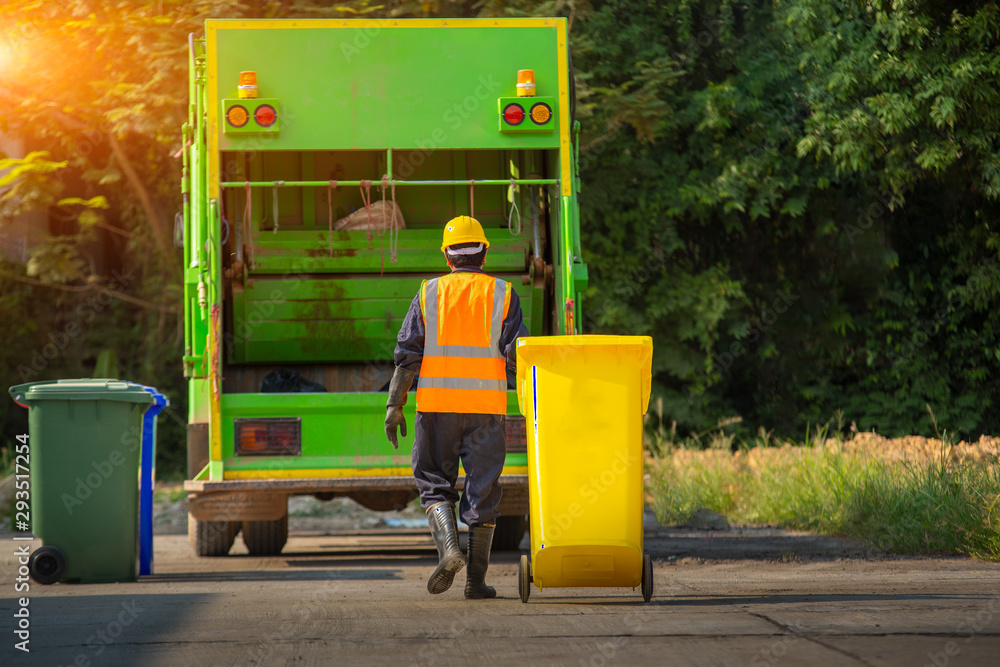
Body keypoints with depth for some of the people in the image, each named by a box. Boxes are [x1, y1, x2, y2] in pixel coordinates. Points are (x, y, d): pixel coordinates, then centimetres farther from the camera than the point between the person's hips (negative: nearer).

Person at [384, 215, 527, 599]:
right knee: (482, 490, 5)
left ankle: (448, 548, -15)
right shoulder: (503, 294, 4)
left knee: (435, 483, 11)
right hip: (486, 408, 0)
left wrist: (394, 405, 2)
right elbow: (516, 355, -3)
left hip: (437, 406, 0)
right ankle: (476, 580, 5)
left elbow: (407, 353, 0)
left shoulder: (429, 293, 5)